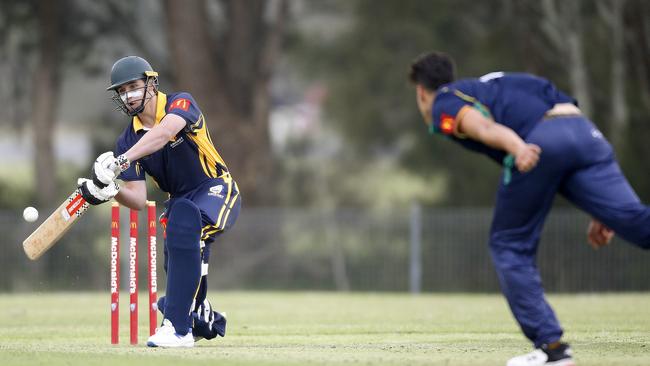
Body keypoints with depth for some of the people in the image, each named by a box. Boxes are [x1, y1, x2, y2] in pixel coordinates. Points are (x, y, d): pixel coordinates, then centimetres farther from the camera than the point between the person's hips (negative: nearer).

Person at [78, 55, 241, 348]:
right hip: (180, 200, 6)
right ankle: (203, 320, 35)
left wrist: (119, 161, -50)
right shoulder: (128, 139, 1)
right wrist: (110, 192, -29)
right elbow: (138, 200, -6)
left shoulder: (180, 104, -15)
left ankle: (178, 328, -40)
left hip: (217, 191, -6)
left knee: (184, 218, -37)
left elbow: (164, 133, -39)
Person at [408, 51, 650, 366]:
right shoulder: (485, 86, 41)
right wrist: (600, 212, 28)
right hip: (583, 127, 6)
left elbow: (483, 127, -7)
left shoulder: (442, 105, 21)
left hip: (536, 140, -5)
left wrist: (518, 148, -27)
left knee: (509, 246, 15)